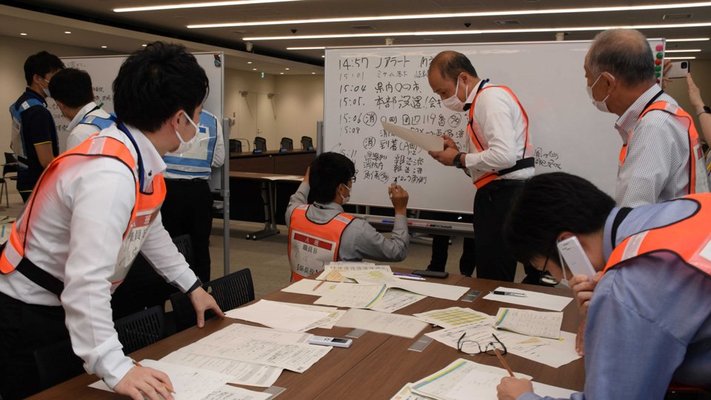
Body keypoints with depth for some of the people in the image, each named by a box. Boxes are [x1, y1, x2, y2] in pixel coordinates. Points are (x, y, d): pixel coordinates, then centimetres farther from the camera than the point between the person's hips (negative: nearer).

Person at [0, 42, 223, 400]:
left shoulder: (140, 156, -2)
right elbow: (86, 281, -39)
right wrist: (115, 369, -41)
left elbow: (150, 231, 14)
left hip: (74, 309, 9)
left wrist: (191, 286, 18)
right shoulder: (111, 174, -32)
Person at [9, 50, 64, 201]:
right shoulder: (38, 112, -21)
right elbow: (47, 161, -24)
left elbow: (15, 145, 20)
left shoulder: (19, 104, 9)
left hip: (26, 181, 10)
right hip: (40, 185, -10)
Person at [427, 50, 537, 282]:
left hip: (504, 195, -10)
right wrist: (457, 153, 7)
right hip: (498, 195, 10)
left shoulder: (491, 97, -10)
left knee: (493, 281, -6)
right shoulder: (481, 101, 19)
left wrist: (459, 159, -11)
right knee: (490, 277, 13)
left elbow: (504, 155, -24)